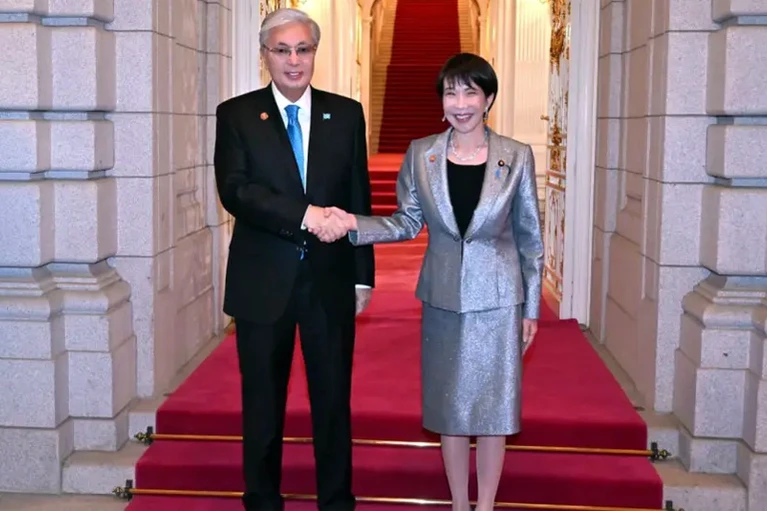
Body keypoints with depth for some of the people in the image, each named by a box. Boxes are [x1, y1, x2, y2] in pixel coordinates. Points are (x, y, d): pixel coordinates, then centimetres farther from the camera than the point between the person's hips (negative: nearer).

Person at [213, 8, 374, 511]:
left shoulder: (346, 113, 5)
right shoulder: (237, 114, -1)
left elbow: (359, 199, 6)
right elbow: (235, 190, -14)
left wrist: (363, 275, 3)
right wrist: (305, 215, -26)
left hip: (331, 280, 1)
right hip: (263, 282, -1)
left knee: (334, 401, 10)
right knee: (262, 404, 12)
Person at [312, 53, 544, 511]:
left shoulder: (517, 156, -6)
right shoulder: (421, 154, -1)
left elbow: (530, 238, -1)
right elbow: (407, 224, 3)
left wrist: (531, 308, 1)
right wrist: (355, 224, -15)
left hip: (497, 299, -2)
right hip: (443, 299, 2)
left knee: (493, 407, 8)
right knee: (450, 406, 12)